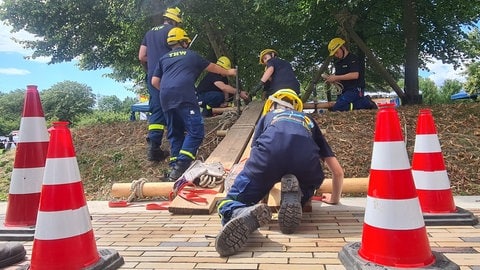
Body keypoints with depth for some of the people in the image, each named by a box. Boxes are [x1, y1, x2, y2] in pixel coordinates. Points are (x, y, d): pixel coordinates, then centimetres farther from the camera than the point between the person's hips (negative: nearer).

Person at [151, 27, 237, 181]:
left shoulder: (163, 58, 26)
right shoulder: (191, 55, 20)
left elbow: (154, 82, 20)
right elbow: (212, 67, 33)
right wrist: (228, 72, 50)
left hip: (165, 99, 5)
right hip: (184, 96, -5)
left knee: (175, 133, 14)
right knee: (195, 131, -8)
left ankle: (175, 166, 10)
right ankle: (181, 166, -21)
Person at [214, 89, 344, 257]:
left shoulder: (267, 116, 41)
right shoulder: (309, 121, 42)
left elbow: (256, 158, 46)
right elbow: (338, 171, 41)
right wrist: (335, 198, 60)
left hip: (269, 152, -1)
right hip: (305, 159, 2)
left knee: (228, 205, 14)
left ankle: (247, 216, -23)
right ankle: (294, 196, -3)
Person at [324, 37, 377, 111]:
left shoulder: (353, 58, -9)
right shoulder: (338, 62, 17)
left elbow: (355, 75, -23)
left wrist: (336, 77, -20)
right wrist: (331, 79, -3)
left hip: (355, 90, -10)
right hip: (345, 91, 10)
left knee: (337, 108, -24)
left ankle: (365, 102, -11)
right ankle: (364, 102, 4)